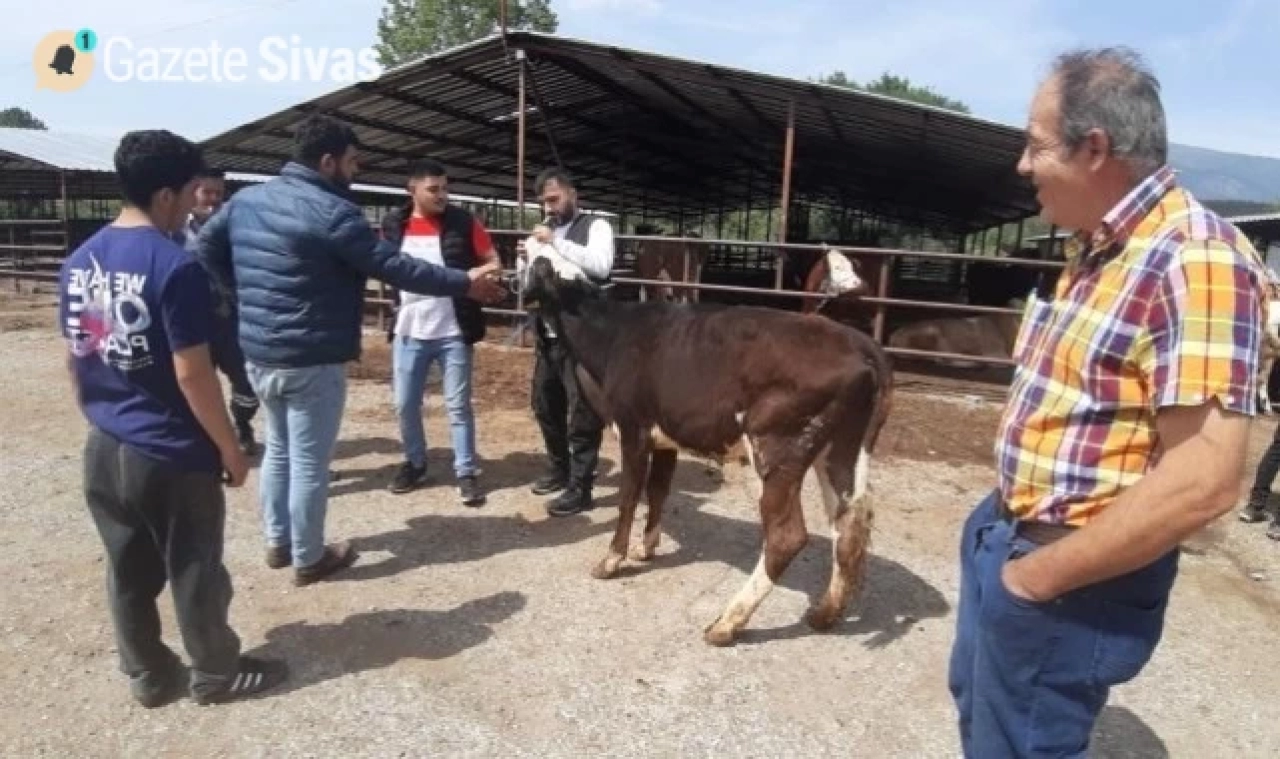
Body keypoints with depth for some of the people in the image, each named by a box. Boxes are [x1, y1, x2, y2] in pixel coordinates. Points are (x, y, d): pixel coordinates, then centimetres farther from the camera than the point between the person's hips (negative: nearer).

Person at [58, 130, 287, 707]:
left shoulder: (78, 262, 4)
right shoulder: (175, 266, -20)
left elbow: (74, 361, 11)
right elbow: (192, 375, -20)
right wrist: (229, 447, -11)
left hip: (104, 450, 7)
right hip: (171, 455, -7)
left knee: (127, 571, 18)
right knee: (195, 572, 10)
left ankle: (147, 676, 34)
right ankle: (217, 674, 27)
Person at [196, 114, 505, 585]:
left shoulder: (245, 200, 7)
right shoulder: (332, 212, -18)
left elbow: (206, 249, 17)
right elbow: (393, 268, -18)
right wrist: (464, 283, -11)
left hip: (256, 352, 8)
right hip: (312, 361, -8)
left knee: (278, 448, 22)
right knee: (310, 461, 4)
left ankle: (278, 543, 33)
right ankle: (308, 559, 18)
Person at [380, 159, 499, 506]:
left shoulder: (463, 223, -2)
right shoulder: (393, 225, 4)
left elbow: (492, 260, 4)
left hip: (453, 331, -2)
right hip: (408, 332, 3)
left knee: (458, 405, 4)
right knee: (405, 405, 10)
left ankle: (466, 472, 14)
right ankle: (414, 463, 30)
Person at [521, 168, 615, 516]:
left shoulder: (596, 226, -4)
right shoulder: (545, 228, 15)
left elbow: (600, 266, -23)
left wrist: (556, 242, -21)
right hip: (547, 334, 8)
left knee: (582, 414, -1)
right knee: (545, 406, 18)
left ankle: (580, 488, 9)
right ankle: (559, 469, 37)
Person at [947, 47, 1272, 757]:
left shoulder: (1196, 259, -23)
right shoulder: (1103, 252, 8)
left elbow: (1203, 480, -29)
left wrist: (1036, 576, -21)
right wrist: (1006, 526, 9)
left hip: (1072, 580, -9)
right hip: (1007, 536, 9)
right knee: (978, 701, 28)